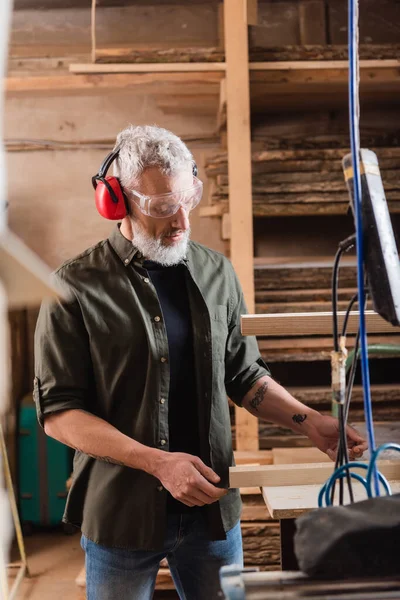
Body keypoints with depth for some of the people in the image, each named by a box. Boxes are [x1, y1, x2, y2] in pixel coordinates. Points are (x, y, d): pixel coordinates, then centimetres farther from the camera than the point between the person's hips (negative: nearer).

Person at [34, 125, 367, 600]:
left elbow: (244, 375, 10)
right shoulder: (77, 288, -10)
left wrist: (309, 422, -5)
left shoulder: (216, 272, 2)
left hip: (212, 507, 4)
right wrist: (159, 462, -20)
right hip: (122, 514, -3)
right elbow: (58, 411, -12)